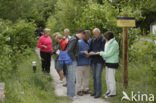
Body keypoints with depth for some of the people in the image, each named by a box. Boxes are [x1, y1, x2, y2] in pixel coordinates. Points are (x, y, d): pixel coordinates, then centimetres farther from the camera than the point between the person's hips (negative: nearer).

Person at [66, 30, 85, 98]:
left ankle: (70, 93, 22)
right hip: (72, 61, -10)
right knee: (72, 78, -4)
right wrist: (73, 59, -17)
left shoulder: (75, 39, 14)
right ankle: (71, 94, 1)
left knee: (70, 78, 14)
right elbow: (69, 50, -25)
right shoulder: (74, 39, -16)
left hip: (73, 61, 10)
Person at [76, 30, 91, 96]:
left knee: (86, 77, 11)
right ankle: (79, 90, 8)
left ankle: (85, 89, 21)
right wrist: (83, 52, -24)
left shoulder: (89, 43, 7)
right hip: (80, 63, -6)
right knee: (79, 78, -1)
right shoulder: (79, 43, -11)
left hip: (87, 63, 6)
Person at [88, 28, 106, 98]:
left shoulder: (103, 40, -10)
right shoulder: (93, 40, 10)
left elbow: (103, 51, -15)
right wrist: (88, 53, -3)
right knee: (94, 76, 10)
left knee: (98, 76, -9)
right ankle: (95, 91, 18)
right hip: (93, 61, 6)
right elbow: (90, 49, 16)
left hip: (100, 61, -6)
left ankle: (99, 92, -3)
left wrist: (94, 53, -21)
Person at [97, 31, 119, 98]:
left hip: (112, 64, -9)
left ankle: (113, 93, 8)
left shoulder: (114, 44, -19)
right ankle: (109, 91, 27)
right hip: (108, 63, 9)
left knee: (111, 79, -2)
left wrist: (100, 53, -12)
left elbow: (109, 54, -22)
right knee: (107, 78, 15)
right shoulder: (109, 43, 11)